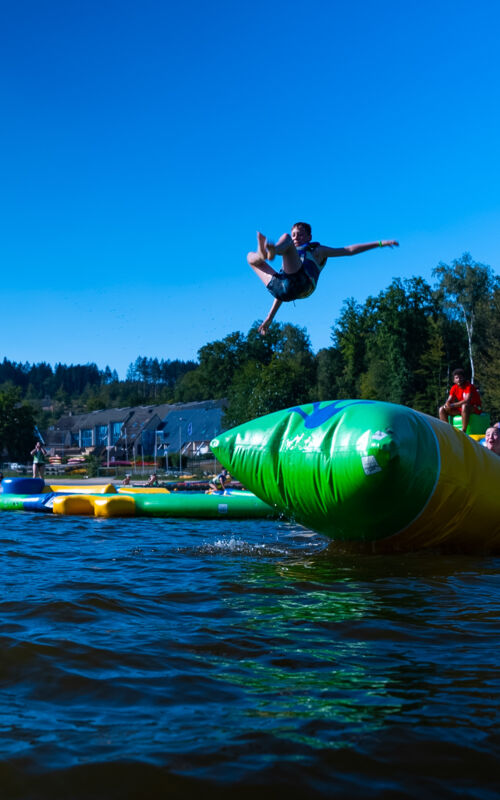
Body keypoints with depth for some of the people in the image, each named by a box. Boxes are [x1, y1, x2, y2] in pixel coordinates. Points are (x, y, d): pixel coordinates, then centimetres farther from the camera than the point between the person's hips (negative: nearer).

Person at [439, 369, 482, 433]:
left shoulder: (469, 386, -18)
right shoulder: (454, 388, 1)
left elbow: (467, 401, -31)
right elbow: (448, 402, 1)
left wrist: (453, 405, -30)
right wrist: (447, 405, -24)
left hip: (475, 408, -7)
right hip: (461, 409, 7)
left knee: (464, 406, -41)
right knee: (442, 409, -4)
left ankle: (463, 431, -38)